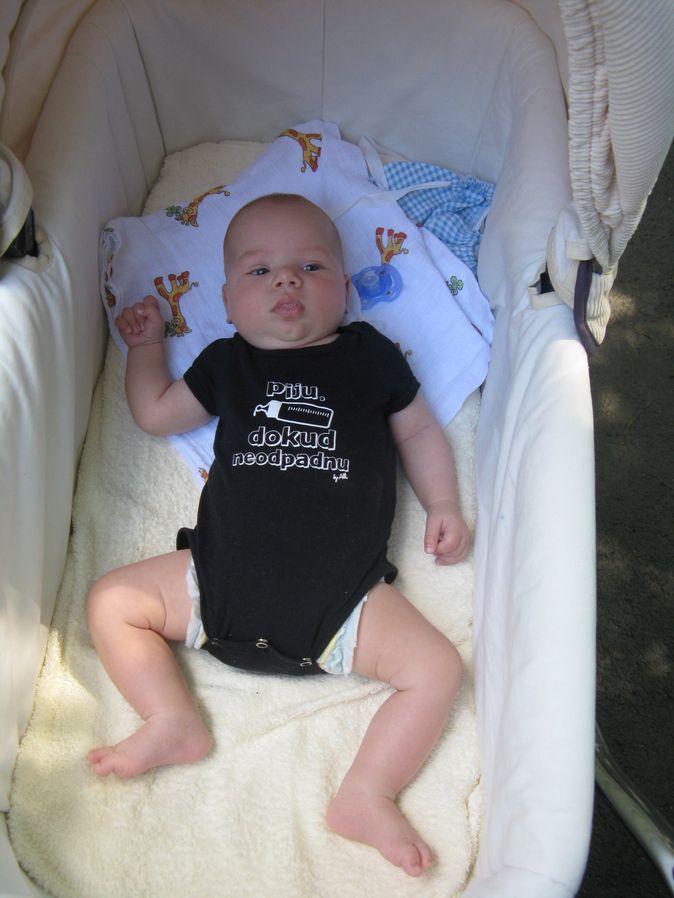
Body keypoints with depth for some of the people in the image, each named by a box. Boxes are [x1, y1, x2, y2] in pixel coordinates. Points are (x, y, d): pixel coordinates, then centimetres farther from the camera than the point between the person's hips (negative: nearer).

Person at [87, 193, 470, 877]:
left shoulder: (369, 356, 11)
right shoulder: (225, 364, 16)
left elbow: (418, 430, 19)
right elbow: (156, 413, 27)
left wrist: (442, 505, 9)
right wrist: (146, 344, 25)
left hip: (342, 592, -2)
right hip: (221, 574, 2)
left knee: (435, 668, -17)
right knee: (111, 600, -4)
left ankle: (366, 796, -8)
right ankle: (173, 723, -4)